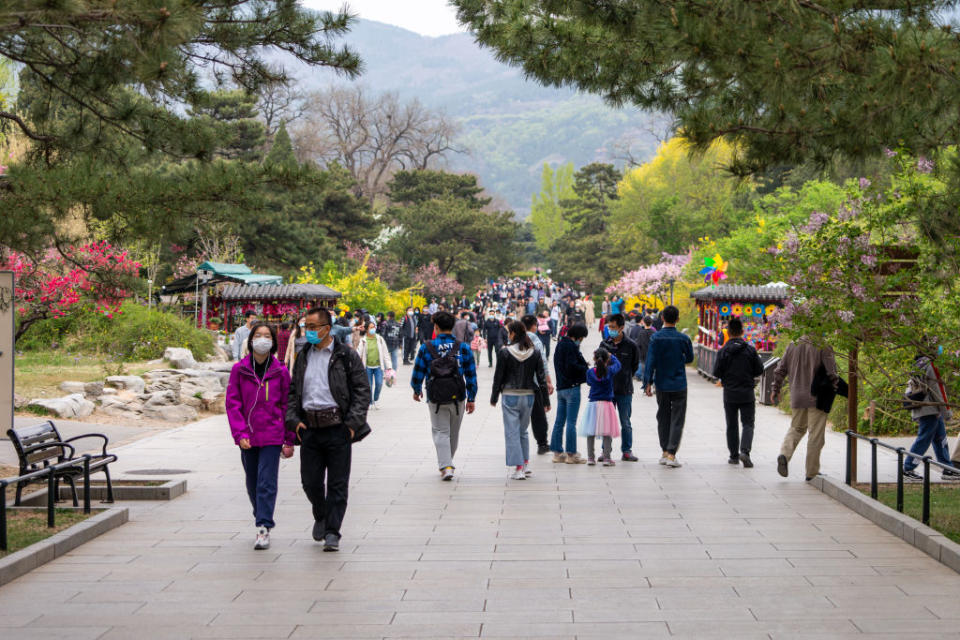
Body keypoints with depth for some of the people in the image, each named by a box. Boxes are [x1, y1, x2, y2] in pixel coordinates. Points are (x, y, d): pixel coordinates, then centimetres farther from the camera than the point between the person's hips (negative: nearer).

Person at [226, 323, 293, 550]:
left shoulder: (280, 371, -1)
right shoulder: (239, 369, 1)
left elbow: (287, 405, 4)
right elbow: (232, 403, 0)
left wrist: (289, 440, 3)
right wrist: (240, 433, -11)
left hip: (272, 436, -2)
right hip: (248, 437, 2)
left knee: (267, 482, -9)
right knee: (252, 483, 13)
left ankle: (264, 529, -9)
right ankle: (262, 519, 32)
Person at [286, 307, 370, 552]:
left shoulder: (346, 355, 0)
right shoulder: (304, 357, 14)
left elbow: (362, 390, -2)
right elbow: (292, 391, 18)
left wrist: (353, 422, -10)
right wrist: (293, 419, 5)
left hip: (337, 427, -4)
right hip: (310, 428, 4)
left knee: (337, 483, -2)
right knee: (310, 481, 6)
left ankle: (332, 532, 4)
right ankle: (321, 517, 33)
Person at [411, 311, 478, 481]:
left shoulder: (426, 348, -7)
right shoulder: (463, 348, -1)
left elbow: (418, 372, -1)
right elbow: (471, 375, 1)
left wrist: (416, 390, 18)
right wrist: (471, 399, 7)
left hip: (436, 398, -2)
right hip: (458, 397, 2)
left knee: (440, 432, 5)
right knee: (453, 433, 18)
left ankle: (446, 466, -10)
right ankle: (447, 463, 34)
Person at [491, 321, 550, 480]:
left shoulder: (505, 352, -9)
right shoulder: (535, 353, 1)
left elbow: (498, 377, -5)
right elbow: (542, 378, 2)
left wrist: (494, 398, 6)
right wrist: (546, 400, 7)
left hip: (510, 396, -4)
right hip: (529, 396, 4)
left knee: (512, 432, 2)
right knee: (523, 431, 20)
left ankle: (518, 468, -1)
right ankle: (526, 464, 18)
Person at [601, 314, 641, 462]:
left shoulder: (631, 345, -4)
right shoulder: (604, 344, 3)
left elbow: (635, 365, 7)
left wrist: (624, 377, 7)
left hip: (624, 391, -2)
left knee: (625, 422, 5)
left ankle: (626, 451, 12)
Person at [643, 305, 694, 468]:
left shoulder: (656, 338, -7)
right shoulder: (683, 338, -6)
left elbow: (650, 362, -9)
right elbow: (690, 358, 9)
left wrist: (648, 383, -4)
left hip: (662, 385, 1)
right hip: (679, 385, -1)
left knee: (663, 418, 14)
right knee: (677, 420, 1)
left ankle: (665, 452, 19)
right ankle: (671, 454, -9)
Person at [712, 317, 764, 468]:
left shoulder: (723, 351, -7)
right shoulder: (750, 349, -5)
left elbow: (717, 373, -8)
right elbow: (759, 370, -2)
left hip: (730, 394, 0)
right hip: (747, 394, 0)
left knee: (732, 425, 11)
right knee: (748, 423, 4)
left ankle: (734, 456, 15)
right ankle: (745, 451, -17)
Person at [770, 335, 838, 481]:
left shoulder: (793, 346, 8)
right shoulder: (823, 347, -8)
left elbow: (780, 370, 11)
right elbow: (831, 370, -16)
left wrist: (776, 389, 20)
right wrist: (836, 384, 0)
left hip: (797, 396, 5)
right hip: (817, 397, -5)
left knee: (796, 427, 20)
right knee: (815, 434, 2)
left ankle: (785, 454, -5)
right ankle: (811, 472, 5)